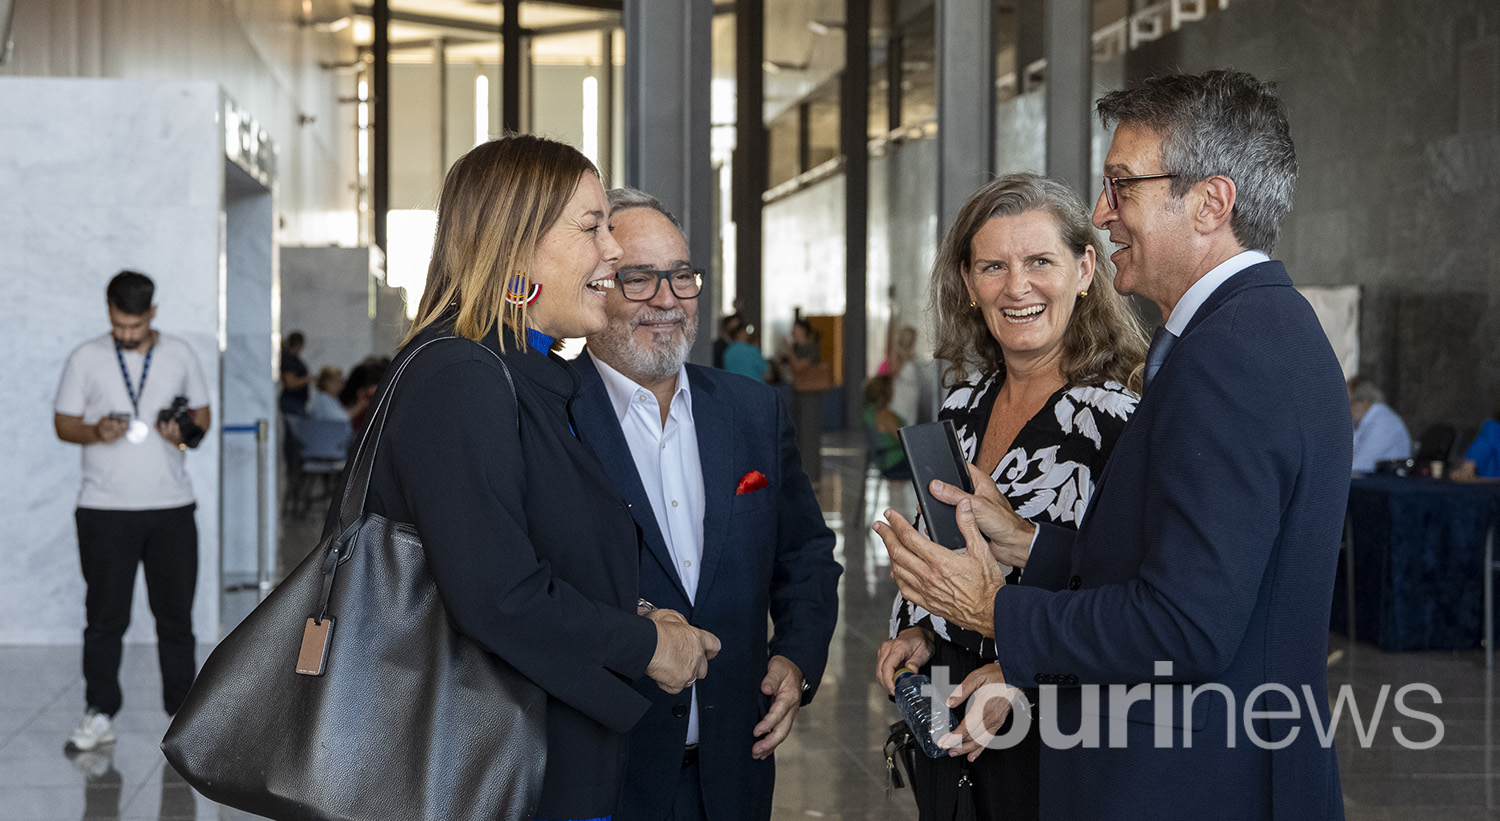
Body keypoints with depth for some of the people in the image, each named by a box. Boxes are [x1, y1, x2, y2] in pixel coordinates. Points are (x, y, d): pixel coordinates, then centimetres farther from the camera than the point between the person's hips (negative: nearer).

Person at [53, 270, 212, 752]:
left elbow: (203, 413, 14)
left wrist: (186, 433, -8)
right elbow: (63, 423, 6)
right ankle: (100, 715, 10)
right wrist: (95, 433, -15)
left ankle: (183, 712, 16)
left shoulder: (179, 355, 7)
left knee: (176, 613, 6)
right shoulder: (86, 358, 2)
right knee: (105, 616, 1)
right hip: (105, 509, -1)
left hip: (171, 506, 2)